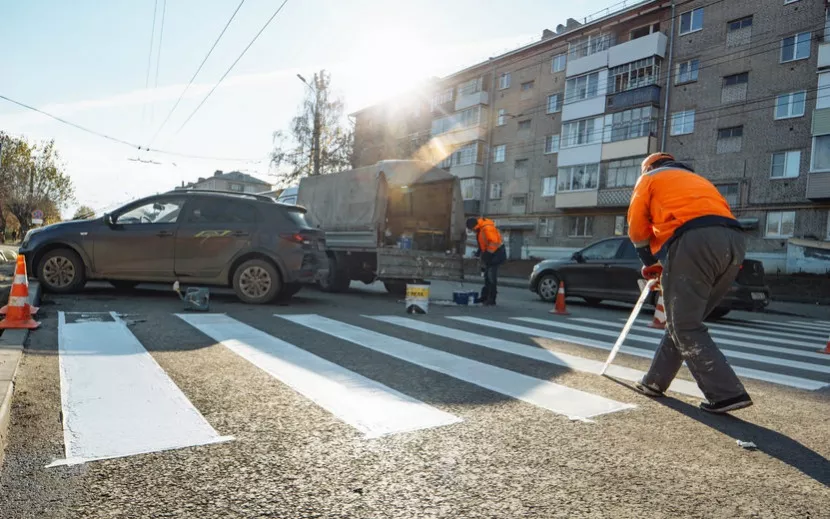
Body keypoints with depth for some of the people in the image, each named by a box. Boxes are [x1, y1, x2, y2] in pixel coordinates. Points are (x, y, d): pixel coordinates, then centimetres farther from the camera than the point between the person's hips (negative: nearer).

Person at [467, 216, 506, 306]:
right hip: (489, 253, 10)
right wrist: (480, 250, 11)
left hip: (495, 253, -10)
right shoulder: (480, 228, 5)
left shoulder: (487, 228, -26)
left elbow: (494, 242, -27)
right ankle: (485, 296, 23)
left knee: (492, 277, -9)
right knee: (487, 275, 15)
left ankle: (491, 299, -4)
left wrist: (487, 253, -22)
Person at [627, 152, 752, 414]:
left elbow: (638, 227, 15)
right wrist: (668, 267, 34)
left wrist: (649, 262, 31)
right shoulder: (698, 180, 39)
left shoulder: (650, 178, 22)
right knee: (685, 321, 16)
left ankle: (726, 393, -8)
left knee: (685, 327, -1)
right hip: (734, 241, 7)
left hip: (694, 241, -7)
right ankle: (656, 381, 24)